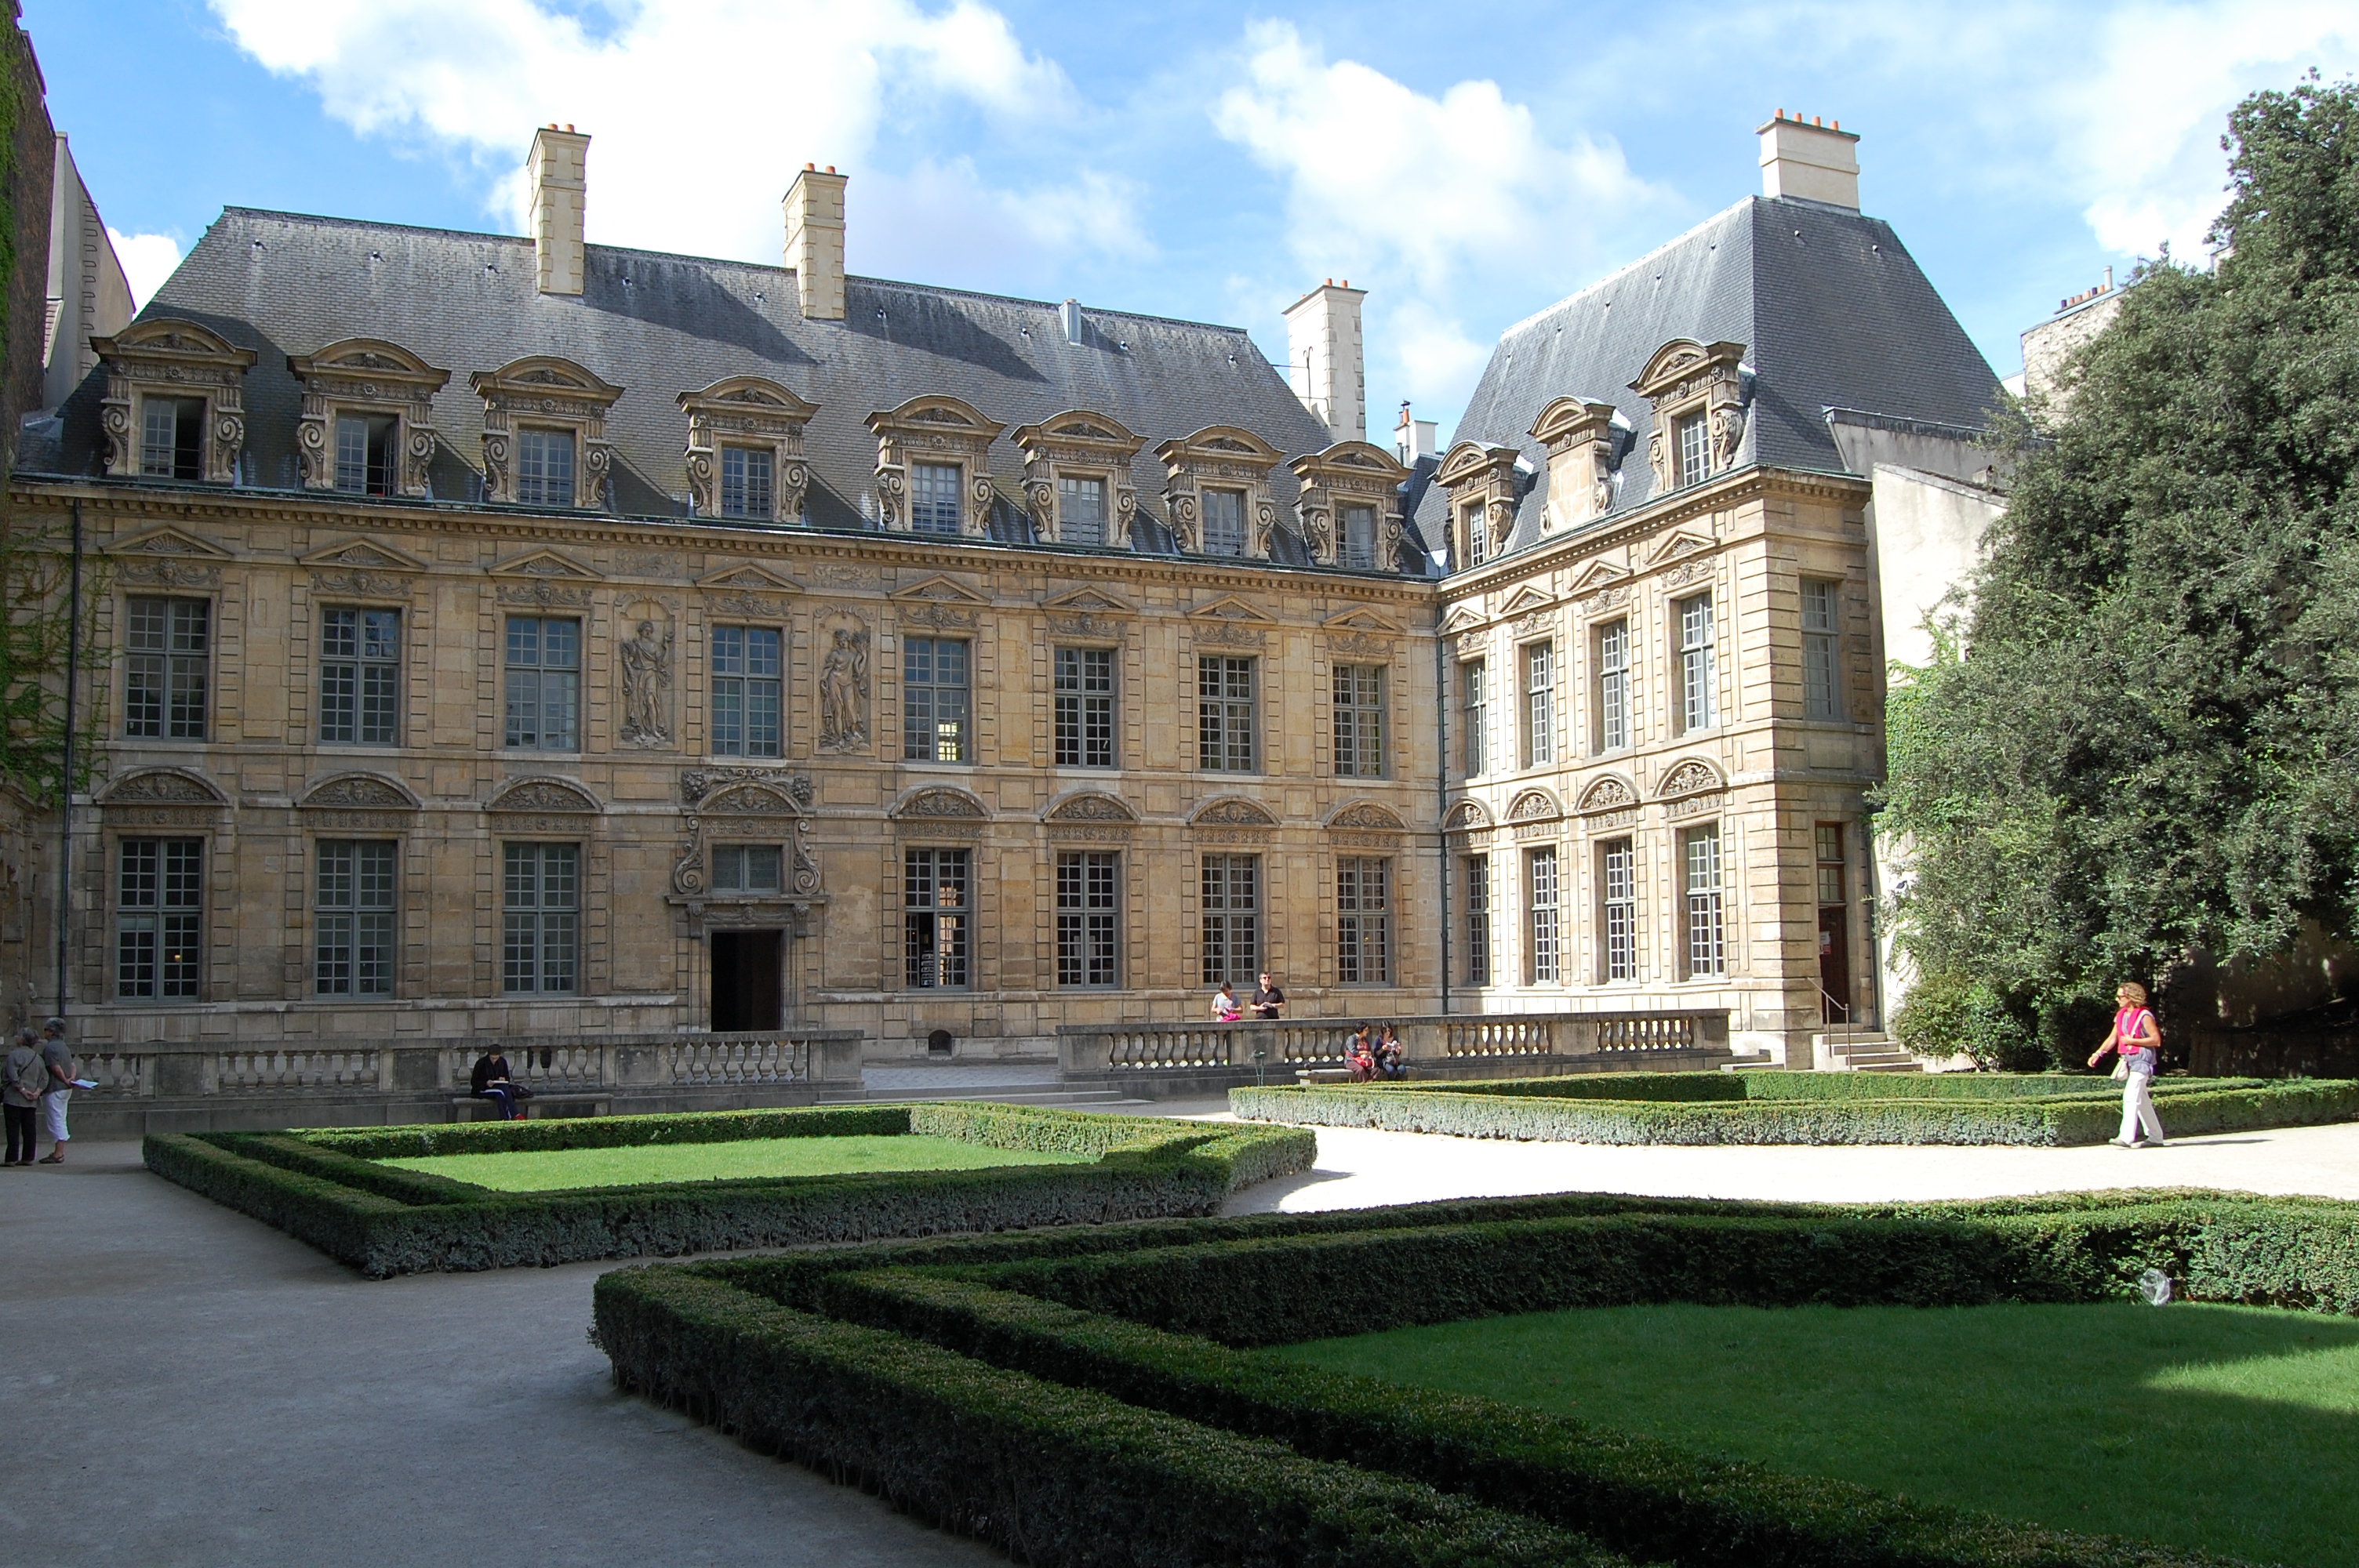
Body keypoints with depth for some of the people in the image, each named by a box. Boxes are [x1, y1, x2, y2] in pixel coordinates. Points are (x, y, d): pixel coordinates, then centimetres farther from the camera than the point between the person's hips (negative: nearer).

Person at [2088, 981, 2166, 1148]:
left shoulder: (2144, 1016, -10)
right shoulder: (2121, 1016, 13)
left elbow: (2156, 1040, -12)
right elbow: (2112, 1038, 15)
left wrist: (2132, 1041, -15)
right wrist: (2098, 1053, 3)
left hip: (2142, 1059, -8)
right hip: (2128, 1059, 8)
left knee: (2131, 1096, -18)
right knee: (2142, 1101, 14)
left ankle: (2127, 1137, -23)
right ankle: (2155, 1137, 23)